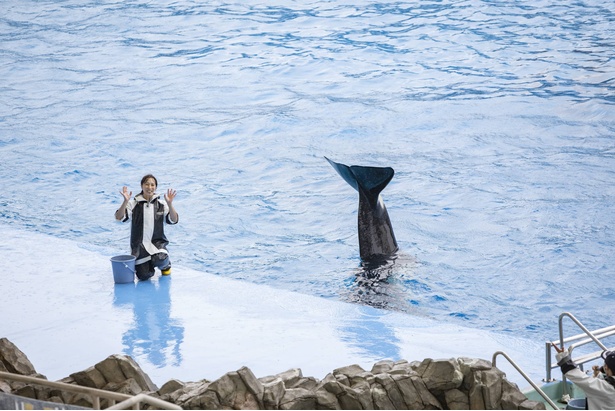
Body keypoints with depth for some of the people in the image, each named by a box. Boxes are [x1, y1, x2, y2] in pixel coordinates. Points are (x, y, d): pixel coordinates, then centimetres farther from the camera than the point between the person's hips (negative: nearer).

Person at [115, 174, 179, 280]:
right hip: (139, 244, 0)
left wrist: (169, 204, -21)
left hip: (157, 242, 0)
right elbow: (119, 217, -13)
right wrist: (125, 201, -27)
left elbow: (174, 220, -7)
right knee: (144, 276, -8)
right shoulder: (134, 204, -2)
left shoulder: (161, 204, 3)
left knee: (160, 260, -33)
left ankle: (165, 264, 6)